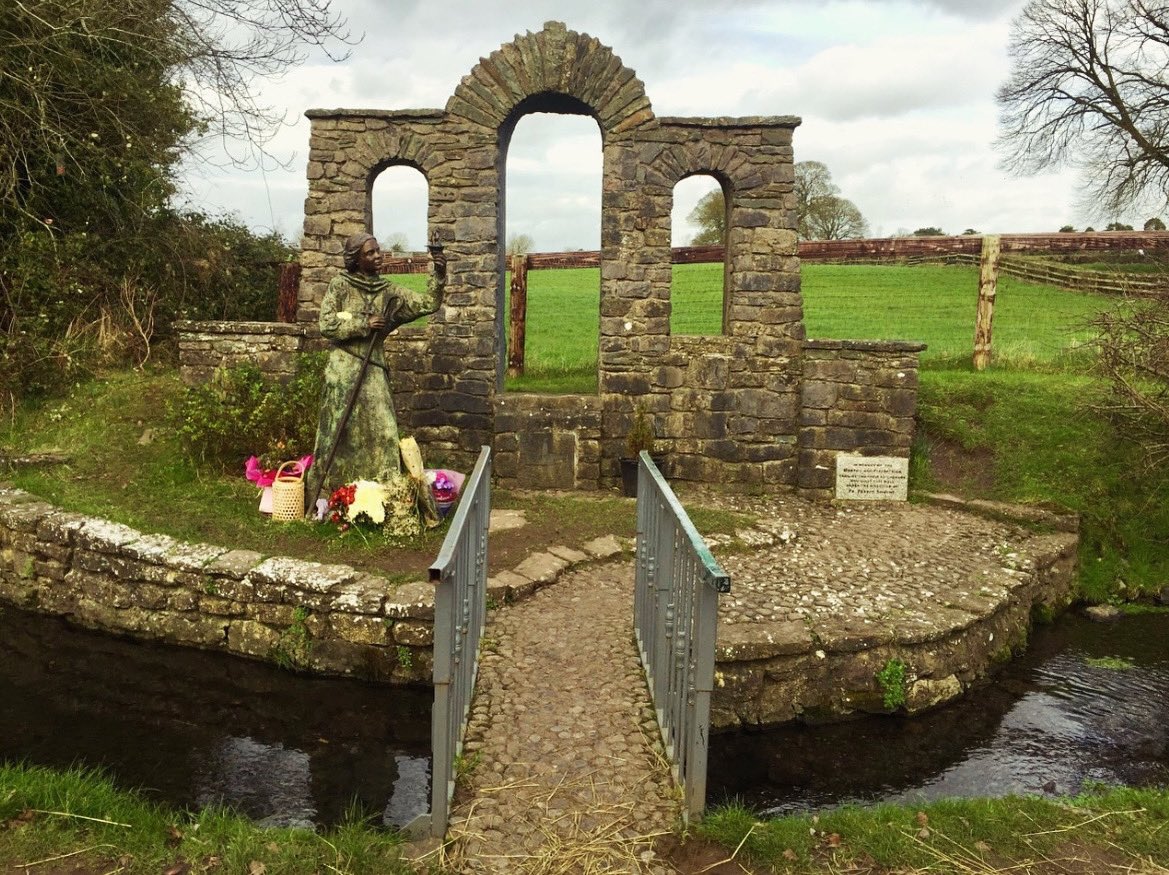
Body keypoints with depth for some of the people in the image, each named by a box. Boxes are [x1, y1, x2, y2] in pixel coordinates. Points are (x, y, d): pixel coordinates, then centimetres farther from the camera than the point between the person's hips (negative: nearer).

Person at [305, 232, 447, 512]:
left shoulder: (388, 291, 9)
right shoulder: (340, 286, -1)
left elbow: (427, 303, 4)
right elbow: (327, 324, -7)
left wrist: (438, 275, -9)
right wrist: (364, 324, -13)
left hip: (374, 371, 4)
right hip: (344, 369, -4)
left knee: (381, 433, 1)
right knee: (338, 432, 0)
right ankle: (325, 496, 9)